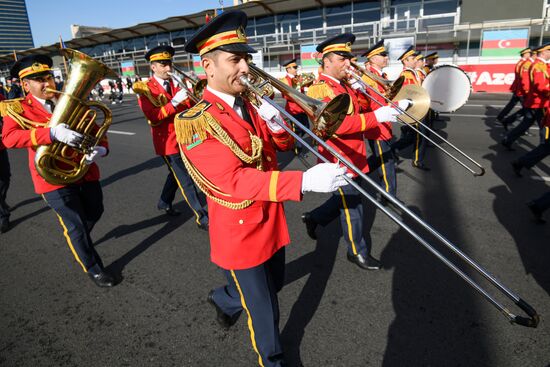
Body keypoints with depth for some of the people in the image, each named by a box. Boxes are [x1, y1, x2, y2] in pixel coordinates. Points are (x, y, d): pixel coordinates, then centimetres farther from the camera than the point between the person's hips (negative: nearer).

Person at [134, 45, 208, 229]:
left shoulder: (174, 84, 11)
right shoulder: (145, 88, -7)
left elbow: (187, 105, 2)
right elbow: (153, 117, -20)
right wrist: (174, 102, -28)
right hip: (167, 141, -7)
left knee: (177, 173, 21)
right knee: (186, 180, -6)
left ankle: (164, 203, 42)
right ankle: (202, 217, 0)